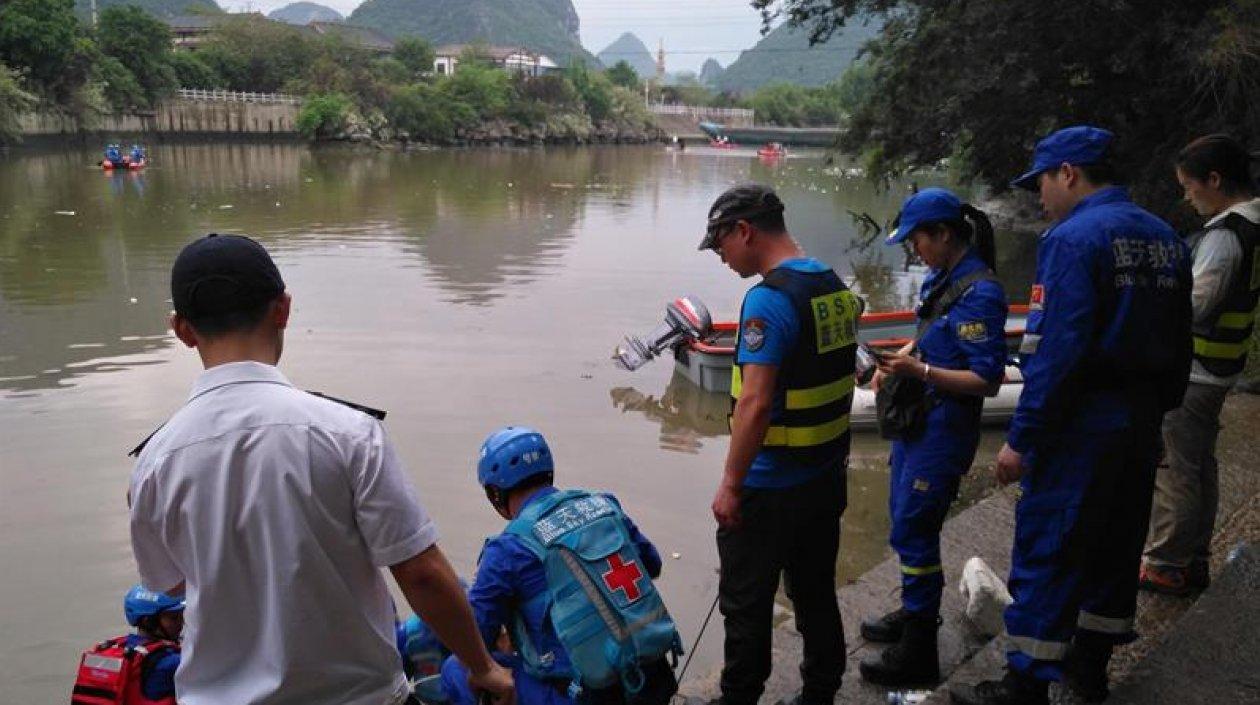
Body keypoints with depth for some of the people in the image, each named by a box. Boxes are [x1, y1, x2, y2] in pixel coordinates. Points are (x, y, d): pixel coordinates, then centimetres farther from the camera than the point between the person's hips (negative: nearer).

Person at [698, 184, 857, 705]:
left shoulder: (769, 299, -21)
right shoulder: (836, 287, 6)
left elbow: (755, 402, -26)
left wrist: (729, 485, -18)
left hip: (770, 490, -8)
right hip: (827, 480, 9)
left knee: (746, 606, 8)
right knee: (817, 597, 20)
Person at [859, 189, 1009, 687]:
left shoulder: (979, 292, -21)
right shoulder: (939, 278, 7)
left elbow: (987, 380, -22)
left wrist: (919, 371, -27)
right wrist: (899, 358, 4)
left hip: (945, 427, -9)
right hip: (917, 417, 9)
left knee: (912, 530, -3)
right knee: (904, 517, 20)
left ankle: (918, 653, 11)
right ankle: (915, 613, 40)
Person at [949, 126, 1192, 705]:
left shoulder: (1074, 238, -16)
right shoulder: (1165, 239, 10)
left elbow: (1057, 351, -23)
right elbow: (1177, 345, 14)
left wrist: (1021, 438, -19)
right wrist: (1153, 411, 21)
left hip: (1082, 424, -9)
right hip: (1142, 424, 9)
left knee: (1045, 555, 0)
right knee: (1115, 543, 18)